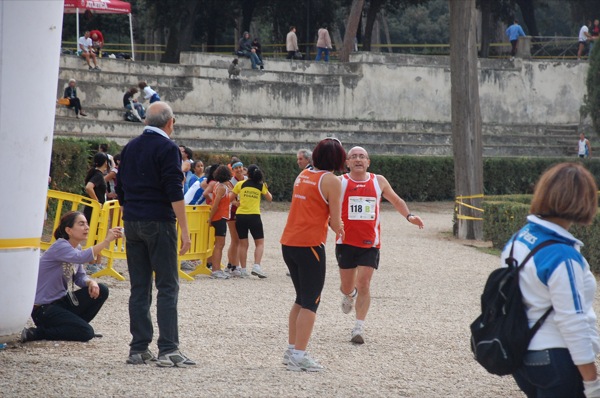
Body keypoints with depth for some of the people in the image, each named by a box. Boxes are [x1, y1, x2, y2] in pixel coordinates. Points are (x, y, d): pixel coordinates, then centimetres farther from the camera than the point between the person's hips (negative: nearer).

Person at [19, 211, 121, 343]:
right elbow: (81, 257, -40)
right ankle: (36, 333, -10)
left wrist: (91, 282, -14)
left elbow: (80, 277, 10)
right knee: (86, 333, -19)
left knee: (101, 290, -1)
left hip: (62, 301, 9)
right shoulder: (60, 247, -20)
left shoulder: (76, 248, 8)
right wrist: (106, 241, -43)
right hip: (43, 308, -9)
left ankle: (72, 325, 9)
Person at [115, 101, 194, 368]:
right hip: (158, 223, -6)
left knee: (139, 288, 8)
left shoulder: (130, 148, 12)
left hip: (132, 223, 6)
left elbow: (120, 190, 16)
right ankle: (168, 350, -10)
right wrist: (184, 230, -13)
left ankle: (139, 349, 7)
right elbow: (174, 192, -14)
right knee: (167, 287, -4)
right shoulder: (167, 148, -8)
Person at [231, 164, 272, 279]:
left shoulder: (240, 184, 2)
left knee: (243, 243, 9)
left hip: (240, 216, 1)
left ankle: (243, 269, 9)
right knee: (260, 242, 7)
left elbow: (230, 198, 5)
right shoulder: (261, 186, 2)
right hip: (254, 216, -1)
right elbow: (270, 198, 16)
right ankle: (256, 265, -11)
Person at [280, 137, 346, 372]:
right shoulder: (331, 181, -9)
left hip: (288, 243, 7)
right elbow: (336, 223, -8)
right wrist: (337, 226, 13)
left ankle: (292, 350, 20)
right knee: (311, 302, -1)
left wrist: (330, 223, 15)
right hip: (310, 245, -7)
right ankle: (299, 356, -5)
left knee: (302, 299, 19)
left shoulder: (303, 175, 13)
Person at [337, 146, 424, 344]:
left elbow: (396, 200, 19)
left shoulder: (379, 181, 6)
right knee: (347, 287, 7)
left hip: (370, 243, 1)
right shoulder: (340, 182, -3)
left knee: (364, 285, -9)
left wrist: (409, 215, 3)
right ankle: (349, 295, 45)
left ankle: (359, 328, -5)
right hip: (346, 241, -1)